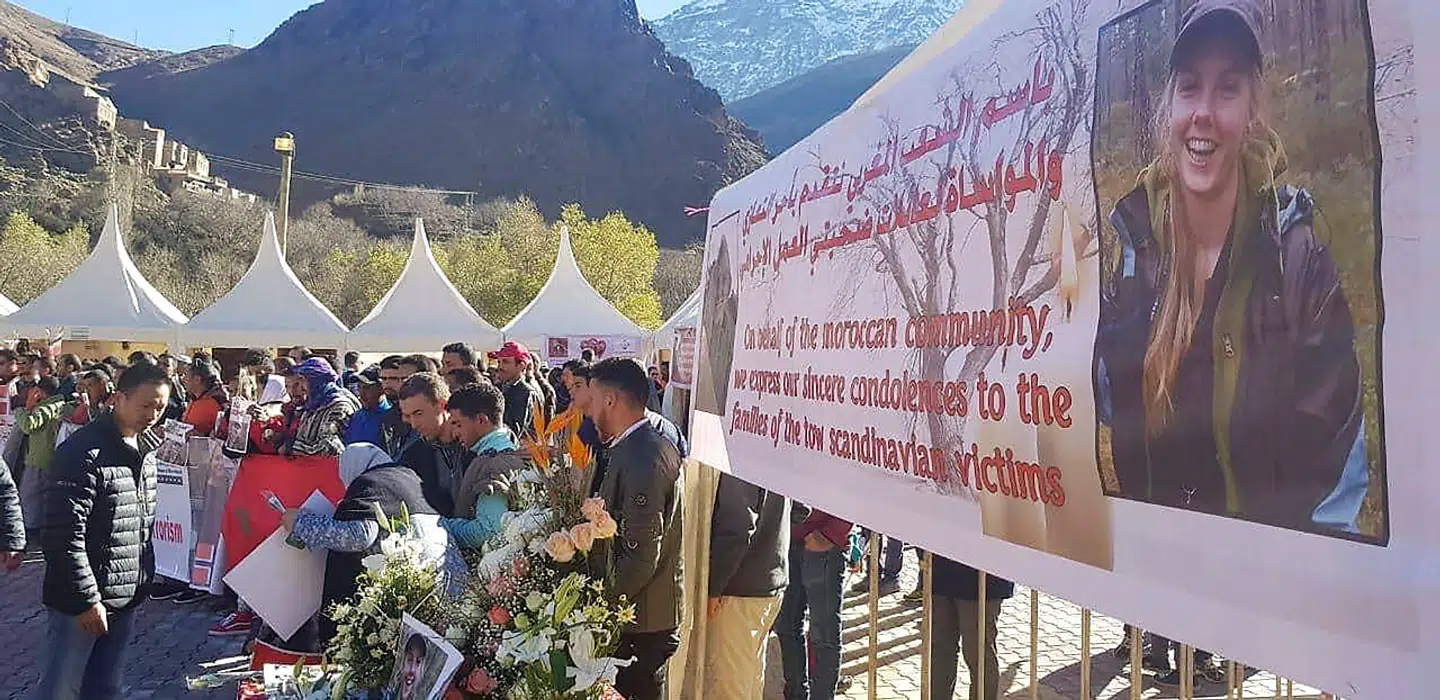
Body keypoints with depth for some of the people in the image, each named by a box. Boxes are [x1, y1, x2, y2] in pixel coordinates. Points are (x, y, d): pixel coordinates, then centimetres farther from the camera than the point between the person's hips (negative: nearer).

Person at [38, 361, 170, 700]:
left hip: (125, 600, 8)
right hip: (83, 602, -7)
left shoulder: (143, 450, 9)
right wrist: (87, 599, -19)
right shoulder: (84, 453, -18)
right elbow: (64, 536, -21)